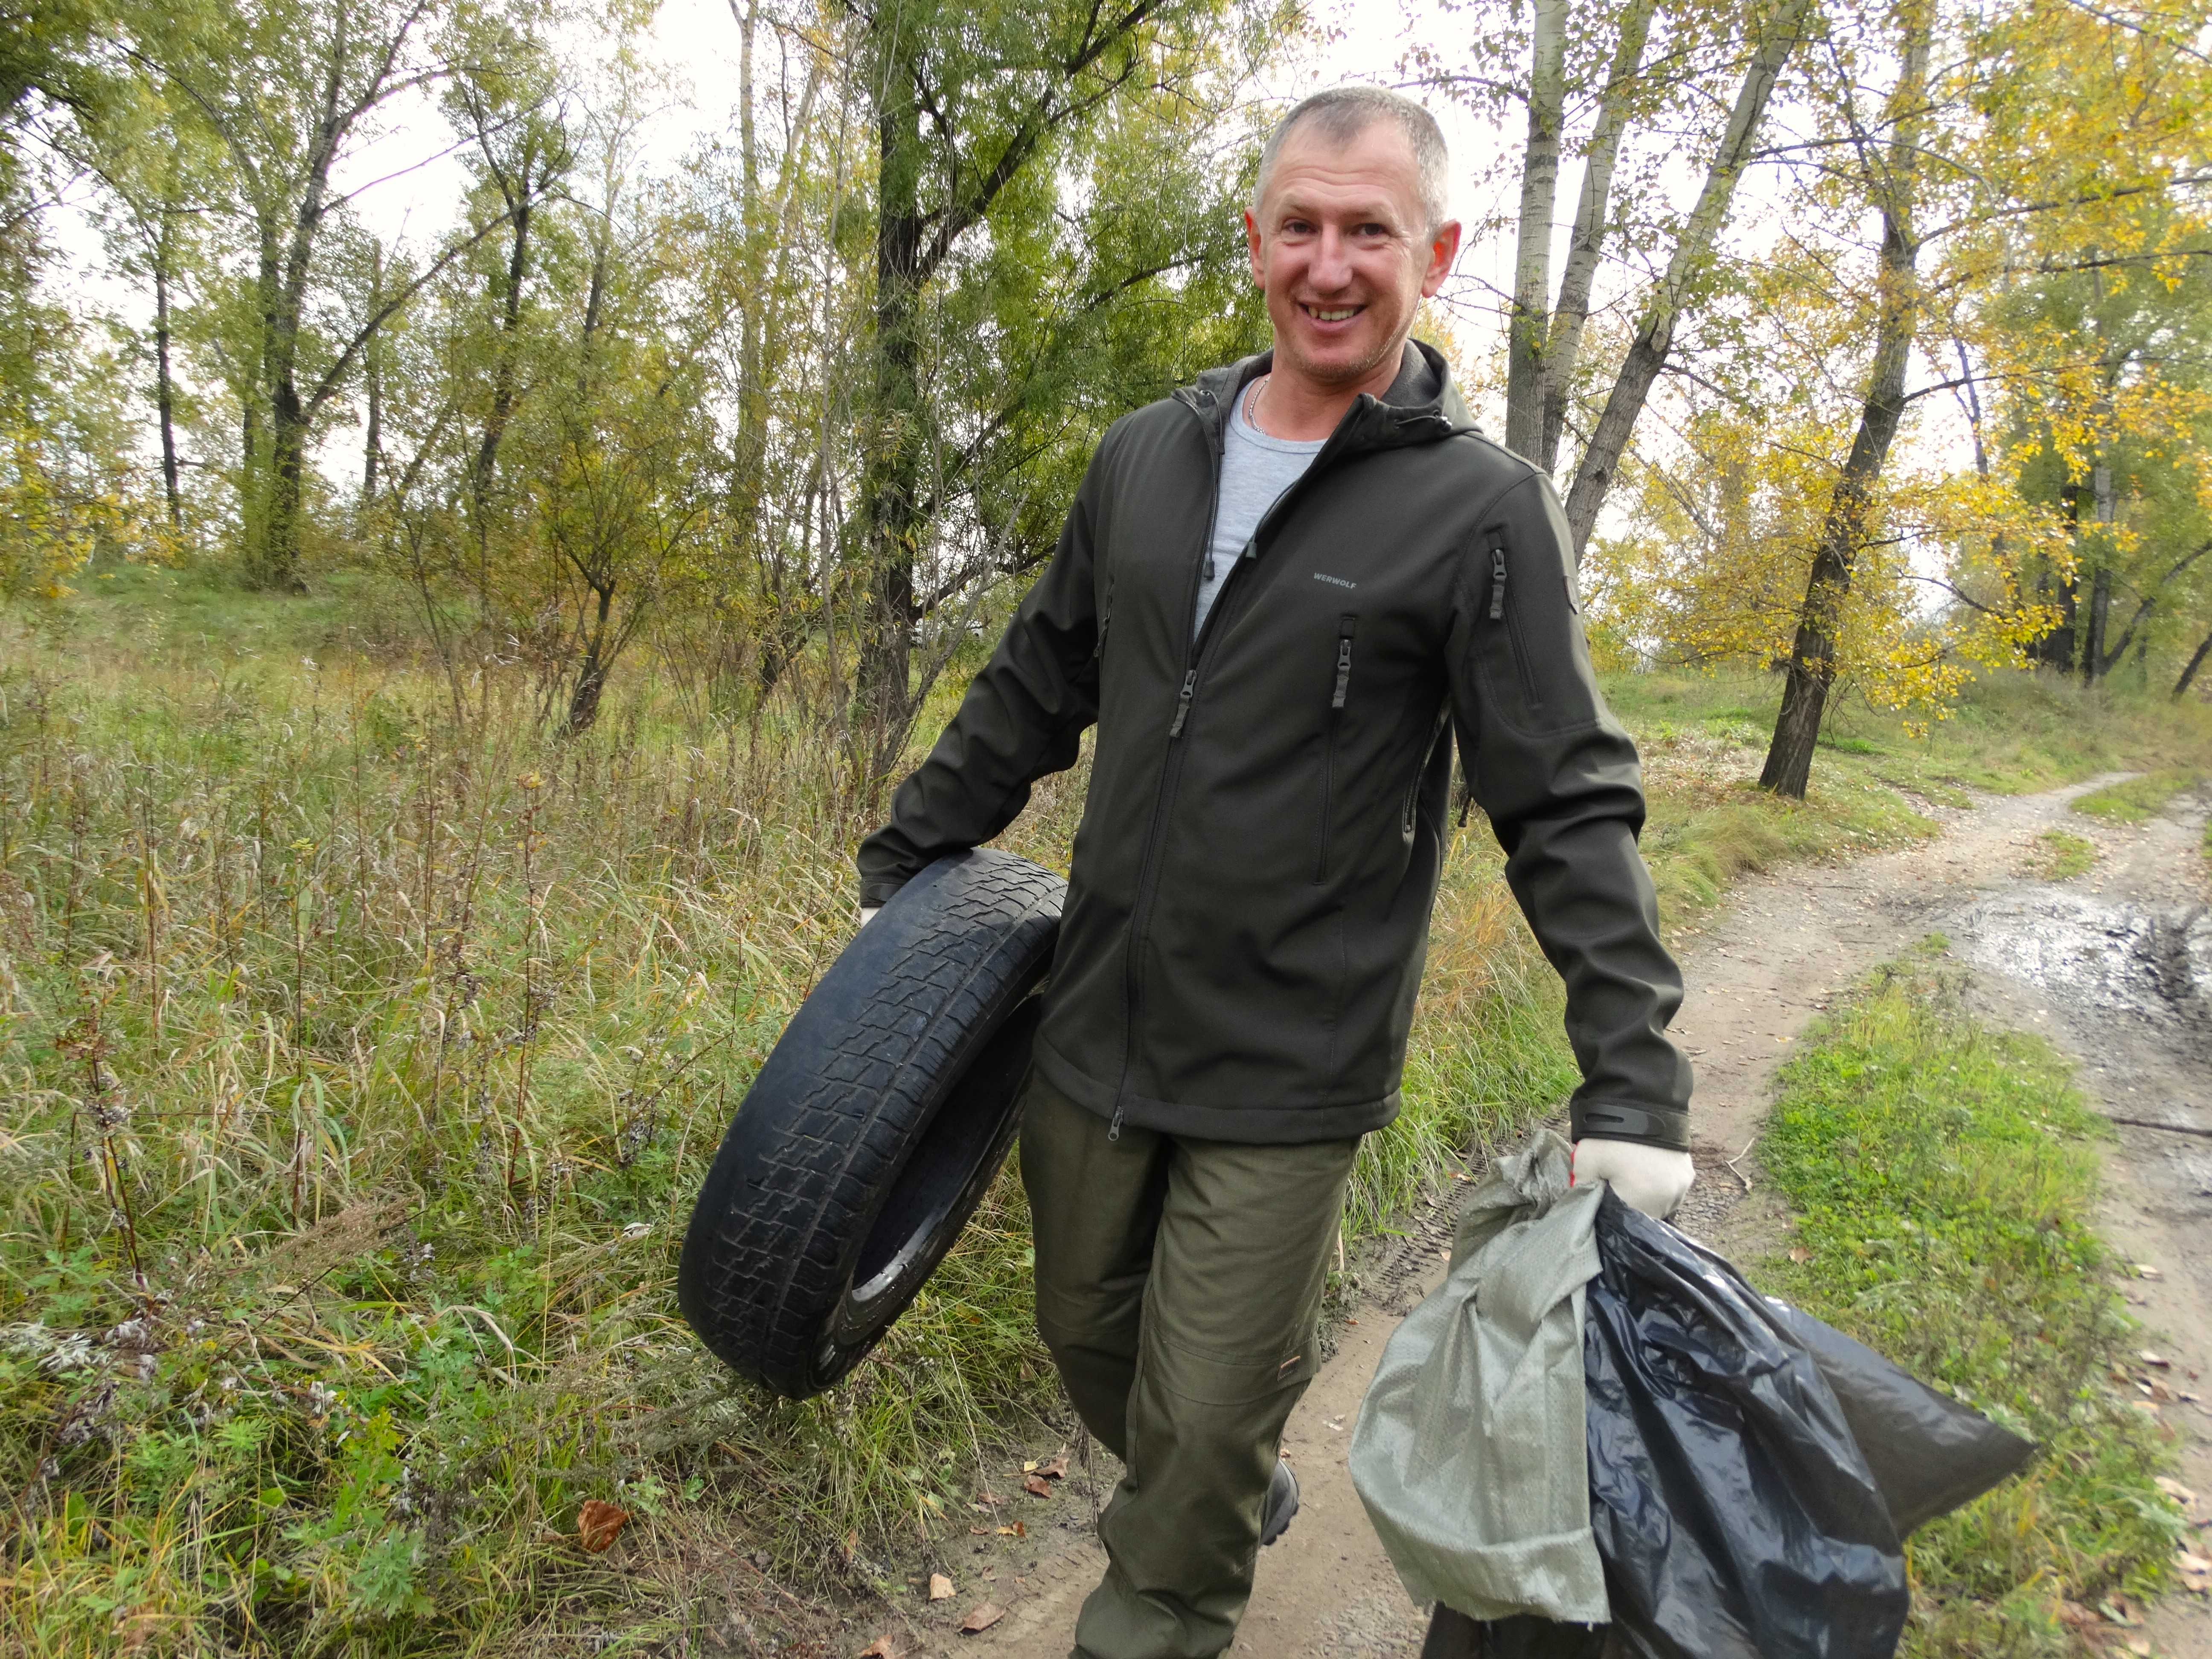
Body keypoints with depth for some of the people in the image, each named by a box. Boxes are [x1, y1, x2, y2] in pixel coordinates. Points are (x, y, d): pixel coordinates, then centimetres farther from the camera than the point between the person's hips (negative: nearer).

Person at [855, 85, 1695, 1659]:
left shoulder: (1483, 507, -9)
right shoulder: (1148, 455, 5)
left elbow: (1570, 806, -10)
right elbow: (1035, 690, 15)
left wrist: (1634, 1083, -18)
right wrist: (908, 853, 17)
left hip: (1286, 1076, -5)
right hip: (1094, 1027, 5)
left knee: (1207, 1424, 7)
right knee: (1090, 1338, 21)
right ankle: (1241, 1499, 51)